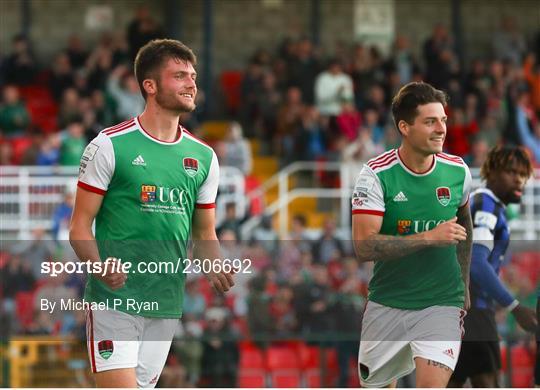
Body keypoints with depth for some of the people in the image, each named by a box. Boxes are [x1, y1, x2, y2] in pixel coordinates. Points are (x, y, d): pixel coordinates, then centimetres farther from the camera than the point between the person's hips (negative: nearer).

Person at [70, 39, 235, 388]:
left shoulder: (203, 157, 11)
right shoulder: (110, 146, -4)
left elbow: (204, 234, 19)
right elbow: (80, 227, -4)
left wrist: (215, 269, -3)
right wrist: (101, 266, -23)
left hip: (167, 304, 5)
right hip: (114, 299, -5)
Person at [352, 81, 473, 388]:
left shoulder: (458, 171, -2)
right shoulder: (376, 174, -13)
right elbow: (364, 247, -23)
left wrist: (464, 286, 23)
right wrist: (430, 237, -27)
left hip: (442, 304, 1)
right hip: (386, 302, -1)